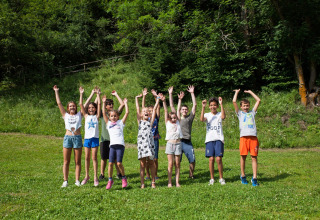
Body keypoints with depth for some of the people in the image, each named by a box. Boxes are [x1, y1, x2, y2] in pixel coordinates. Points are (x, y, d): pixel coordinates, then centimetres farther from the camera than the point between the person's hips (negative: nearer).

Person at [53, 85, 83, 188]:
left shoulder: (79, 115, 10)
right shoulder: (65, 115, 10)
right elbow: (59, 103, 10)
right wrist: (56, 91, 11)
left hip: (78, 138, 0)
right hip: (67, 138, 0)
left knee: (78, 161, 3)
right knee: (66, 161, 3)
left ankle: (77, 180, 8)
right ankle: (65, 181, 8)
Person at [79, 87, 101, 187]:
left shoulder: (97, 116, 6)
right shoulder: (86, 116, 9)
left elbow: (99, 104, -1)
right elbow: (81, 105, 4)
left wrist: (98, 94, -3)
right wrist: (81, 94, 0)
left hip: (95, 138, -2)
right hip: (87, 138, 2)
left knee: (94, 157, 0)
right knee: (87, 158, 8)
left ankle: (95, 177, 5)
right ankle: (87, 176, 21)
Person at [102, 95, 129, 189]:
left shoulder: (120, 122, 11)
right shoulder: (108, 123, 16)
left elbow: (127, 113, 6)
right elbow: (103, 113, 13)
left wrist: (125, 103, 11)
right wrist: (103, 103, 13)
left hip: (120, 144, -2)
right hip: (112, 145, 2)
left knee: (119, 163, -8)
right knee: (110, 163, -3)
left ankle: (124, 178, 13)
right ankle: (110, 180, 11)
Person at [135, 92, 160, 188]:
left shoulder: (150, 121, 16)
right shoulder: (140, 121, 14)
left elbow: (154, 109, 13)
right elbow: (137, 109, 10)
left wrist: (158, 99, 11)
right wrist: (137, 98, 9)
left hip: (150, 141, 1)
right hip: (141, 142, -1)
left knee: (151, 163, 3)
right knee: (142, 163, 0)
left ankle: (153, 182, 13)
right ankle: (142, 183, 5)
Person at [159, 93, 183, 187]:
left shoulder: (178, 122, 10)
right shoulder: (167, 123, 7)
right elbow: (166, 111, -1)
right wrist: (163, 101, -8)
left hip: (178, 144, 1)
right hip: (170, 144, -1)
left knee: (177, 164, 4)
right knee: (170, 163, -2)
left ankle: (177, 182, 8)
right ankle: (169, 182, 3)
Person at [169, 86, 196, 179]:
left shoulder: (189, 118, 9)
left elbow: (194, 105, 4)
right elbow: (172, 106, 11)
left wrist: (192, 93, 0)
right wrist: (170, 94, 6)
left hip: (188, 142, 0)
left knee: (192, 160, -2)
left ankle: (191, 175, 17)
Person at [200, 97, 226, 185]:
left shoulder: (219, 114, 6)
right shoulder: (207, 115, 8)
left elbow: (223, 117, -19)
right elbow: (202, 119, -15)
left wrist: (221, 104, -22)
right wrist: (203, 107, -22)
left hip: (219, 139, -1)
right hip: (209, 139, 1)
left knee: (219, 159, -6)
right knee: (211, 159, -1)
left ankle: (221, 178, 8)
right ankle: (212, 178, 11)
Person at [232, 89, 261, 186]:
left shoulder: (252, 113, 21)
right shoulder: (240, 113, 17)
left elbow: (258, 100, 21)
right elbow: (234, 101, 8)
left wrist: (250, 92, 28)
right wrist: (237, 92, 21)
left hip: (253, 137, 1)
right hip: (244, 137, -1)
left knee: (254, 157, -2)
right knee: (243, 156, 2)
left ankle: (254, 178, -1)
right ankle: (243, 176, 16)